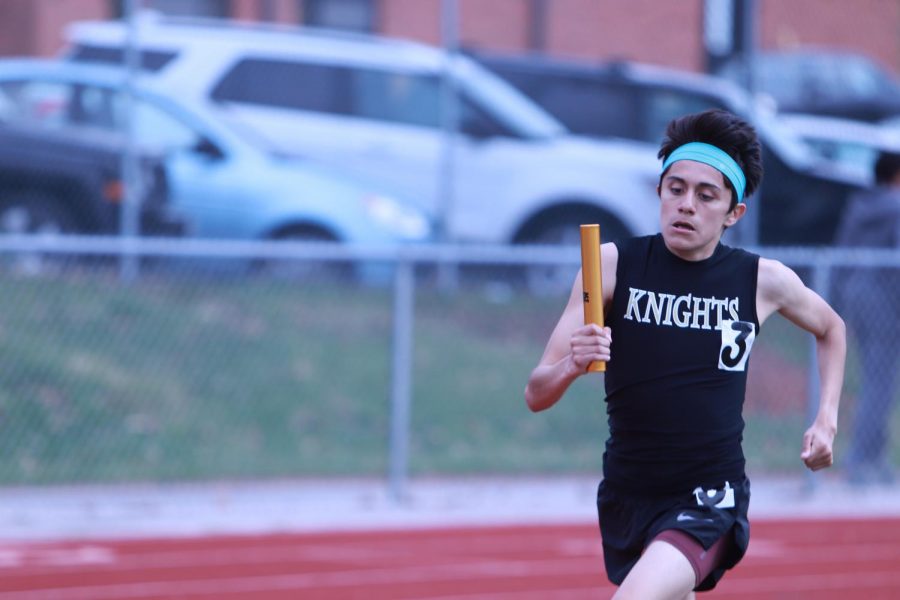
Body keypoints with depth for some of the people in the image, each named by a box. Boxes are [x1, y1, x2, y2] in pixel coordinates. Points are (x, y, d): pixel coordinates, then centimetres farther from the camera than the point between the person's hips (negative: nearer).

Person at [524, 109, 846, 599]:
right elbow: (536, 395, -8)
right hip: (626, 498, 3)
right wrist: (572, 365, -30)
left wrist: (826, 421, 7)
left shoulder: (763, 280, -4)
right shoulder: (614, 264, -6)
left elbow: (830, 328, 20)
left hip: (709, 504, -3)